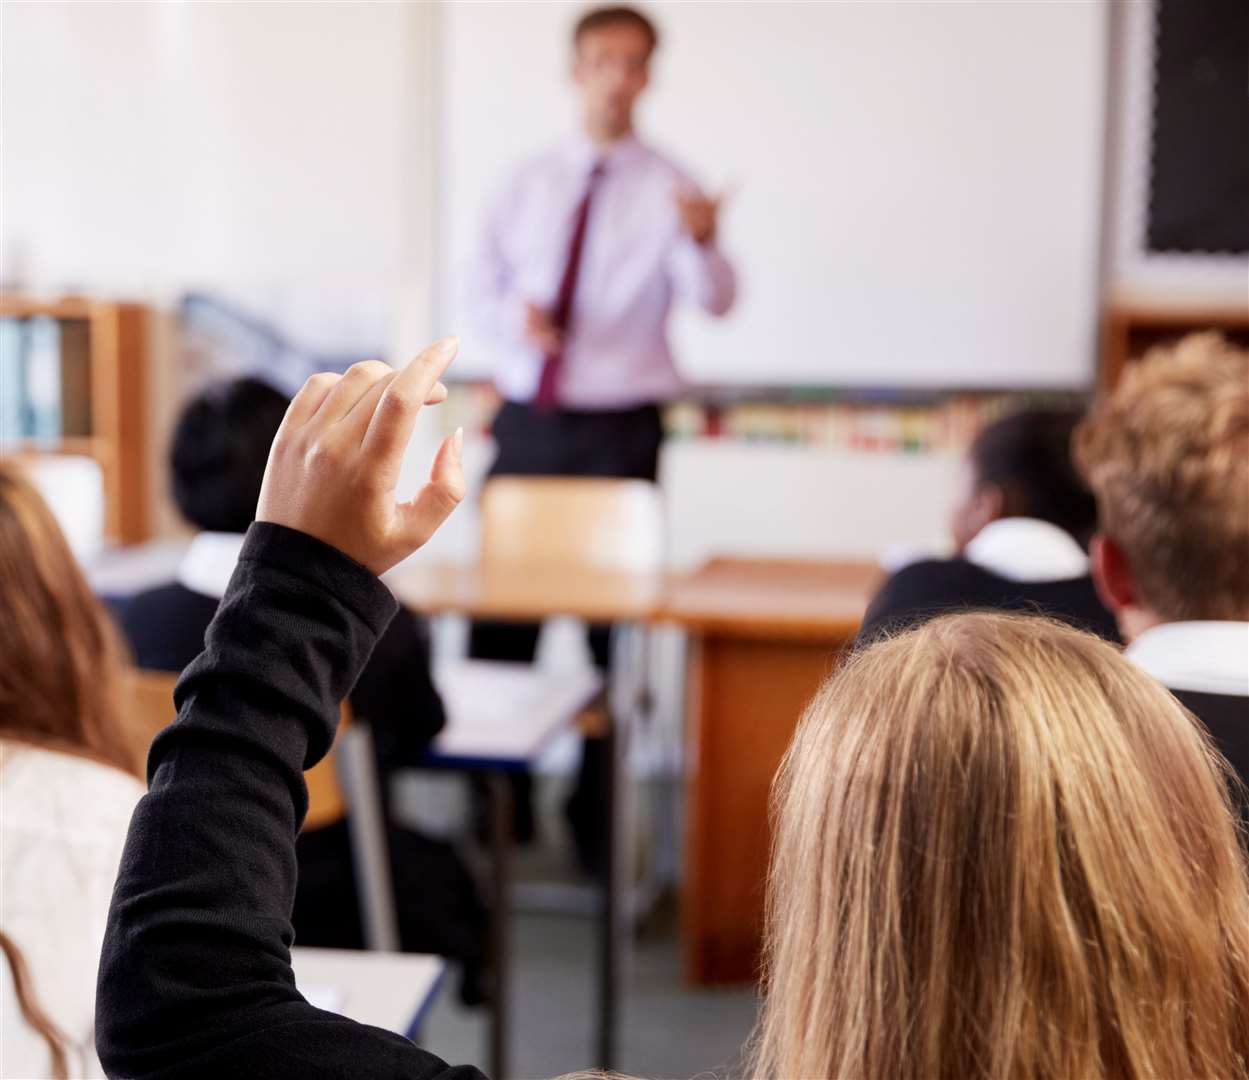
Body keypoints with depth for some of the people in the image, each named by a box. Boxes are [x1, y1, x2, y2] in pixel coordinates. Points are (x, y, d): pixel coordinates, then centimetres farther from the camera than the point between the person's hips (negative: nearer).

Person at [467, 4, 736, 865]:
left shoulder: (665, 189, -3)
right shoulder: (530, 183, 9)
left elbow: (715, 301, -19)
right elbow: (483, 285, 14)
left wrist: (703, 241, -41)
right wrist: (514, 317, -10)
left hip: (619, 429, -3)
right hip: (526, 421, 4)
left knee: (613, 621, 4)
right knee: (498, 616, 7)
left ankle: (599, 813, 18)